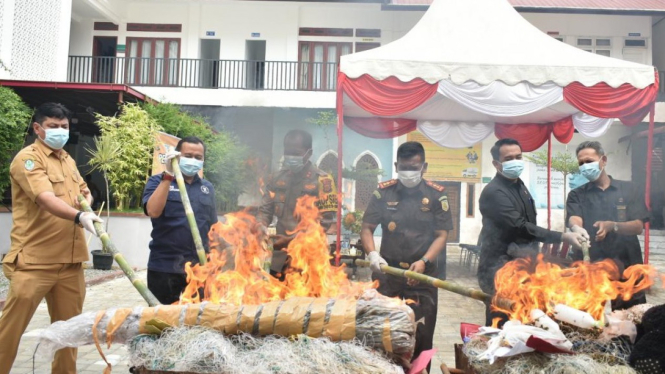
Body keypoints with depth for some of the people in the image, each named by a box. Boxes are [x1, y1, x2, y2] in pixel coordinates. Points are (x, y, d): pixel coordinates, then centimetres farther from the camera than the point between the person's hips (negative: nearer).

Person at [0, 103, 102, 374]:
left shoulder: (69, 161, 15)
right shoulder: (27, 158, -8)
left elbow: (85, 192, 28)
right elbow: (45, 198, -24)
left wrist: (86, 202, 4)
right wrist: (79, 216, -39)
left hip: (70, 261, 7)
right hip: (33, 261, -7)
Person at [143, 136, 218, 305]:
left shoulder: (207, 187, 11)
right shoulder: (159, 181, 0)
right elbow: (153, 211, -19)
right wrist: (168, 175, -18)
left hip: (199, 266, 4)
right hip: (164, 266, -3)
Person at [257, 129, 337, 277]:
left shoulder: (322, 180, -7)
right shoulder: (276, 178, 8)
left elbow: (325, 222, -11)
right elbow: (265, 210, 12)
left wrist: (292, 240, -19)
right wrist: (259, 229, -11)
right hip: (279, 259, 4)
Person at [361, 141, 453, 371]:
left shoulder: (436, 195, -2)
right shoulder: (383, 192, 0)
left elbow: (441, 236, -3)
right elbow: (366, 229, 3)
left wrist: (424, 261, -19)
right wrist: (372, 254, -16)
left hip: (423, 275, -1)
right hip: (387, 272, 1)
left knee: (421, 336, 7)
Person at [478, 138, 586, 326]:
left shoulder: (519, 185, 12)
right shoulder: (493, 192, -18)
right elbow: (520, 227, -25)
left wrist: (533, 253, 15)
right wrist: (563, 237, -26)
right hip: (501, 268, -9)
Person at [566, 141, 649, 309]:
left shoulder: (629, 190, 7)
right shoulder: (576, 195, 8)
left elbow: (638, 227, -2)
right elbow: (574, 220, -11)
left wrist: (612, 226, -23)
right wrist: (577, 229, -36)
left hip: (628, 267, 0)